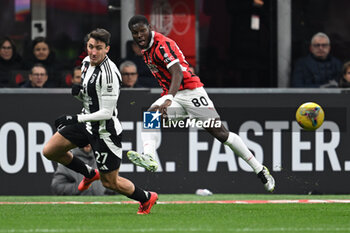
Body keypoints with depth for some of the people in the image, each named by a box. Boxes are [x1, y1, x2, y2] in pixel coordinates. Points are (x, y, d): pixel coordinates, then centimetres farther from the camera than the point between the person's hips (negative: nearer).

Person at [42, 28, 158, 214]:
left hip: (104, 130, -8)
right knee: (50, 151, 5)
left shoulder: (109, 74, -26)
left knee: (110, 182, 2)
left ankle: (147, 198, 27)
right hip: (86, 121, 8)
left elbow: (106, 113, -25)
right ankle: (89, 174, 26)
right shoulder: (87, 62, 1)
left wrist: (76, 119, -27)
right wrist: (77, 92, -7)